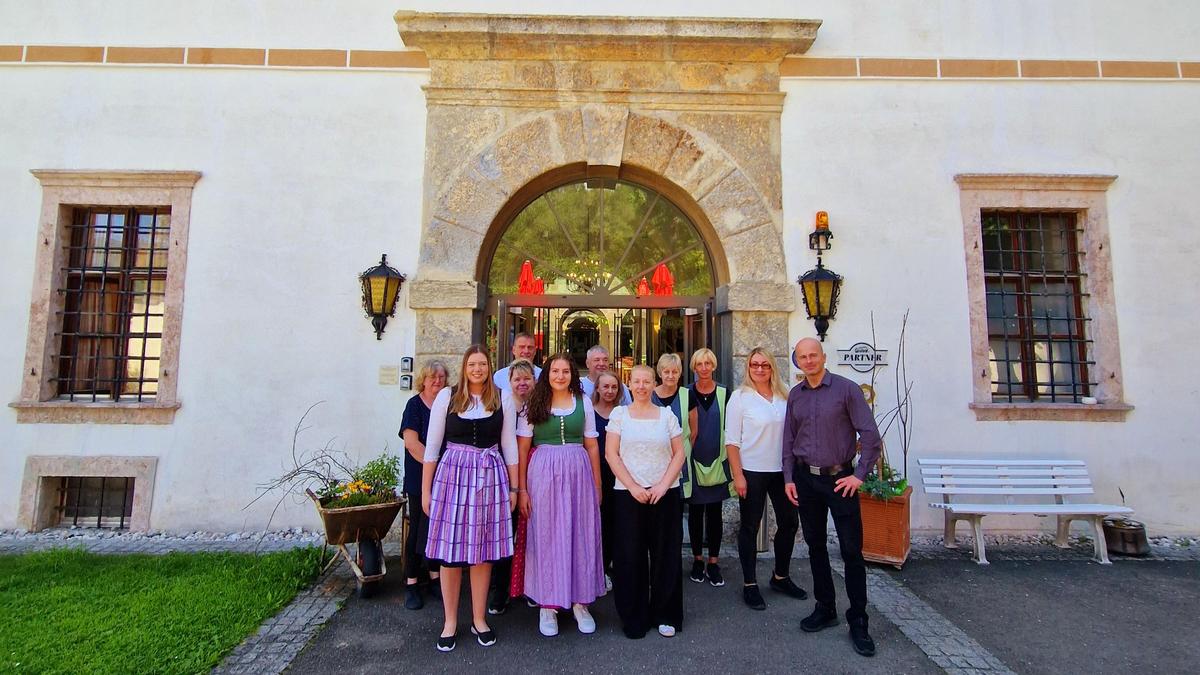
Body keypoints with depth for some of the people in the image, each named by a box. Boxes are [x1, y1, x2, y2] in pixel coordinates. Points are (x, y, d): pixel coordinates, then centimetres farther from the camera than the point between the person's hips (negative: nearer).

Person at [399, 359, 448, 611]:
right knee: (418, 528, 3)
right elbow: (411, 442, -14)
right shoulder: (415, 405, -6)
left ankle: (434, 576, 27)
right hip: (420, 478, -4)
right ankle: (411, 583, 16)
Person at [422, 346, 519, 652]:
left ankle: (479, 619, 24)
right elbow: (432, 445, 3)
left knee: (483, 550, 8)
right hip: (453, 475, -1)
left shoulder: (503, 400, 4)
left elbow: (509, 445, 8)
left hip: (491, 477, 1)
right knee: (450, 550, 4)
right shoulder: (447, 396, 1)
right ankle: (450, 621, 21)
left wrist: (514, 487, 8)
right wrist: (426, 489, 3)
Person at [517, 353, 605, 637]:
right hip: (543, 475, -1)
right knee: (546, 536, 5)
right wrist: (522, 488, -3)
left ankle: (580, 601, 22)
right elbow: (522, 449, 2)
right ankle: (548, 605, 18)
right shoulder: (535, 404, 3)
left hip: (578, 474, 2)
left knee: (581, 534, 6)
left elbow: (592, 446, 9)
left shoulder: (583, 402, 7)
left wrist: (597, 486, 7)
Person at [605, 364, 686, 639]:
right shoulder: (619, 414, 3)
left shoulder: (666, 415, 6)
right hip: (627, 493, -1)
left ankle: (665, 615, 23)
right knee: (630, 556, 3)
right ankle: (633, 618, 19)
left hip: (665, 493, 1)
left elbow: (679, 454, 4)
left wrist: (663, 485, -8)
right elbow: (611, 454, -2)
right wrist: (633, 487, -9)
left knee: (665, 554, 6)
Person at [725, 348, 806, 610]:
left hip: (781, 470, 5)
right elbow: (732, 440, -9)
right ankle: (749, 585, 19)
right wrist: (738, 475, -13)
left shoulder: (783, 396, 4)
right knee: (750, 527, 5)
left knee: (789, 522, 13)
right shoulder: (740, 397, -8)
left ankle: (781, 577, 33)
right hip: (752, 471, -5)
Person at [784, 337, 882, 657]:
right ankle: (825, 609, 28)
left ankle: (858, 622, 14)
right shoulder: (795, 395, 7)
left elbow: (870, 435, -8)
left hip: (839, 479, -4)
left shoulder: (846, 389, -7)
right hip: (806, 478, 4)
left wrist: (859, 475, -11)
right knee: (815, 546, 13)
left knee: (852, 550, 0)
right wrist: (789, 479, 5)